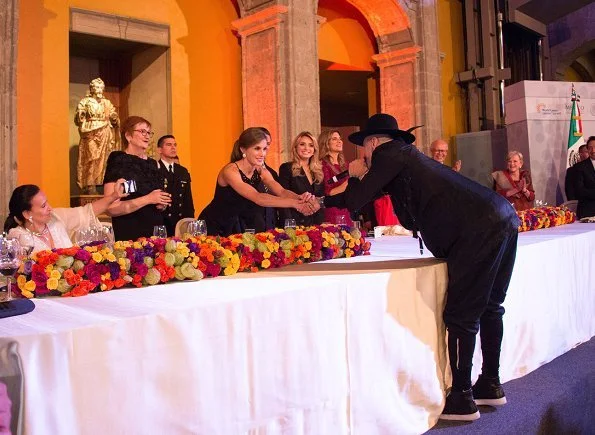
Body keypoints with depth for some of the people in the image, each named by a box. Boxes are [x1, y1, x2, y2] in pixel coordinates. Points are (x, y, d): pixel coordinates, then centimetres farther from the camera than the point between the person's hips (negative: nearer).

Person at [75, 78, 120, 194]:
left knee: (106, 158, 0)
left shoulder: (107, 103, 16)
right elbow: (78, 119, -2)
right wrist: (81, 113, -22)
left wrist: (114, 118, -8)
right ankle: (90, 185, -12)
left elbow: (114, 119, 15)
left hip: (106, 135, 4)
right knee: (91, 158, -11)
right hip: (90, 134, -4)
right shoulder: (85, 102, 4)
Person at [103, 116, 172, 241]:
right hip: (129, 235, -6)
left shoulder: (152, 163, 12)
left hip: (156, 232, 6)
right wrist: (148, 199, -18)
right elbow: (111, 208, -16)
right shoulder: (118, 161, -7)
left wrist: (162, 204, 5)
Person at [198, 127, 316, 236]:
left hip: (234, 226, 6)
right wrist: (294, 203, -48)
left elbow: (281, 192, -20)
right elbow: (257, 198, -39)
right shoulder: (230, 171, -26)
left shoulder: (261, 171, -6)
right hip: (212, 227, -6)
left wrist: (300, 198, -43)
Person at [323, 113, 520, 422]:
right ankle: (491, 385, 29)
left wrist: (355, 176, 19)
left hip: (479, 229, -10)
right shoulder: (405, 156, 26)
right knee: (488, 306, 17)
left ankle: (461, 398, 6)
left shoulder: (390, 154, -1)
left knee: (461, 315, -2)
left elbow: (354, 201, -3)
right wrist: (323, 202, 38)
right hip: (503, 221, 10)